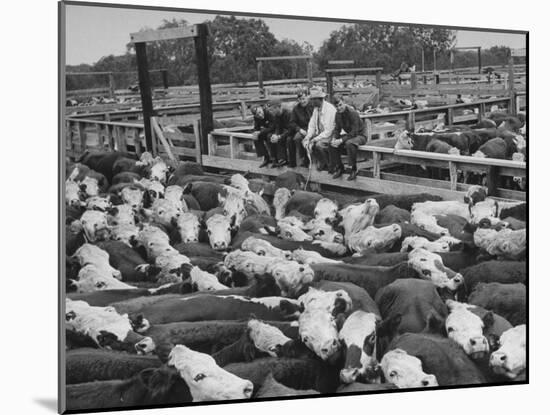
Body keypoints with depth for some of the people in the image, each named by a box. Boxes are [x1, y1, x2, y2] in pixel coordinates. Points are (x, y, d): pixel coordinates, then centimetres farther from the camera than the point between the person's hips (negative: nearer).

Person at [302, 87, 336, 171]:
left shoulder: (329, 109, -23)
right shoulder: (316, 109, 3)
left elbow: (328, 131, -26)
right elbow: (312, 125, 8)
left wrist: (314, 140, -26)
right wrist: (308, 138, -10)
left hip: (331, 135, -8)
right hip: (319, 134, 8)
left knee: (318, 144, -32)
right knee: (304, 142, -8)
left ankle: (329, 164, -6)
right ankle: (321, 161, 5)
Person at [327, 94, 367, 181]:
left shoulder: (353, 113, -26)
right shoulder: (338, 114, -2)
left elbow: (354, 132, -28)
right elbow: (337, 129, 7)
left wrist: (341, 140, -32)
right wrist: (334, 139, -15)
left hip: (360, 135, -8)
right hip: (349, 135, 8)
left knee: (349, 143, -38)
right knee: (331, 144, -9)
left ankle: (353, 170, -23)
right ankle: (339, 168, 5)